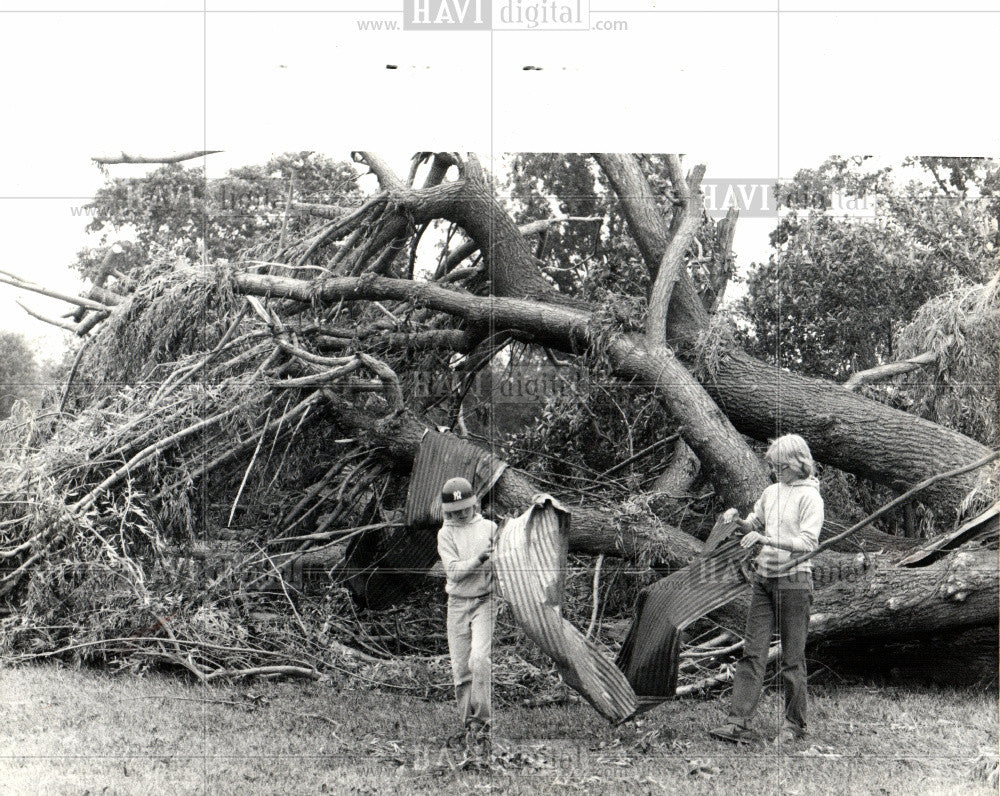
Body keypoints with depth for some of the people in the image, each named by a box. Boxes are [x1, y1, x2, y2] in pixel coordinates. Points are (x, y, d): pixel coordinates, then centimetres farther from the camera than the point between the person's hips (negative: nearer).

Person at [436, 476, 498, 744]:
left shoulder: (489, 527, 4)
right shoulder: (445, 533, 2)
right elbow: (453, 570, -11)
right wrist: (478, 560, -25)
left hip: (485, 601, -1)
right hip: (457, 604, 1)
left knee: (479, 659, -17)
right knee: (460, 668, 2)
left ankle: (481, 719, -10)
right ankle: (468, 722, 14)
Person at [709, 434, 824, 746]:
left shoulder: (809, 496, -7)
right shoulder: (771, 492, 12)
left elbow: (807, 542, -16)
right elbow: (755, 522, 26)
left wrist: (767, 539, -25)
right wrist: (738, 520, 5)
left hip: (794, 580, -6)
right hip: (764, 578, 6)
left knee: (792, 656, 2)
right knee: (753, 651, 1)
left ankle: (794, 725, 13)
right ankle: (739, 721, 0)